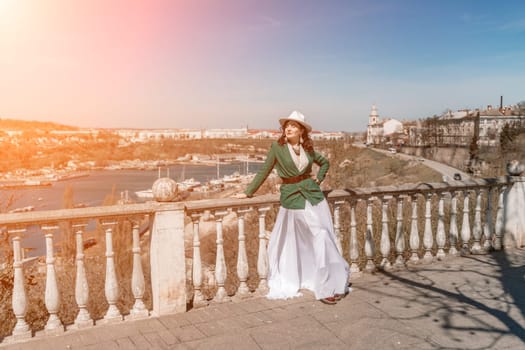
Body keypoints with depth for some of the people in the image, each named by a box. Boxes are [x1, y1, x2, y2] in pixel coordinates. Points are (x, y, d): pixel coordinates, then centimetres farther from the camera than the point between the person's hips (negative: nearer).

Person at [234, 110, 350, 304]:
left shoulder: (308, 148, 5)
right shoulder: (277, 147, -4)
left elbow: (325, 162, 22)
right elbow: (264, 171, 2)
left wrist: (318, 179, 7)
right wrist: (248, 192, 4)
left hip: (312, 194, 3)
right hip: (291, 198, -3)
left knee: (323, 238, 2)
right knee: (292, 242, 2)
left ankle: (331, 285, 13)